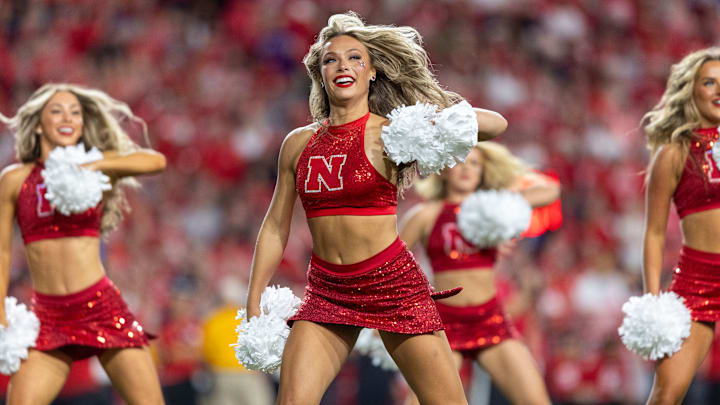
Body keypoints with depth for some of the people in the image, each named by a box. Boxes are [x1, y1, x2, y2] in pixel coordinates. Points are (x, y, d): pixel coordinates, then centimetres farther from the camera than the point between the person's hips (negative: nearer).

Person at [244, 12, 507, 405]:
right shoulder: (299, 143, 6)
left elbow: (496, 124, -10)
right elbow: (275, 227, 13)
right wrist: (254, 302, 9)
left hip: (394, 284, -3)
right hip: (326, 291, 3)